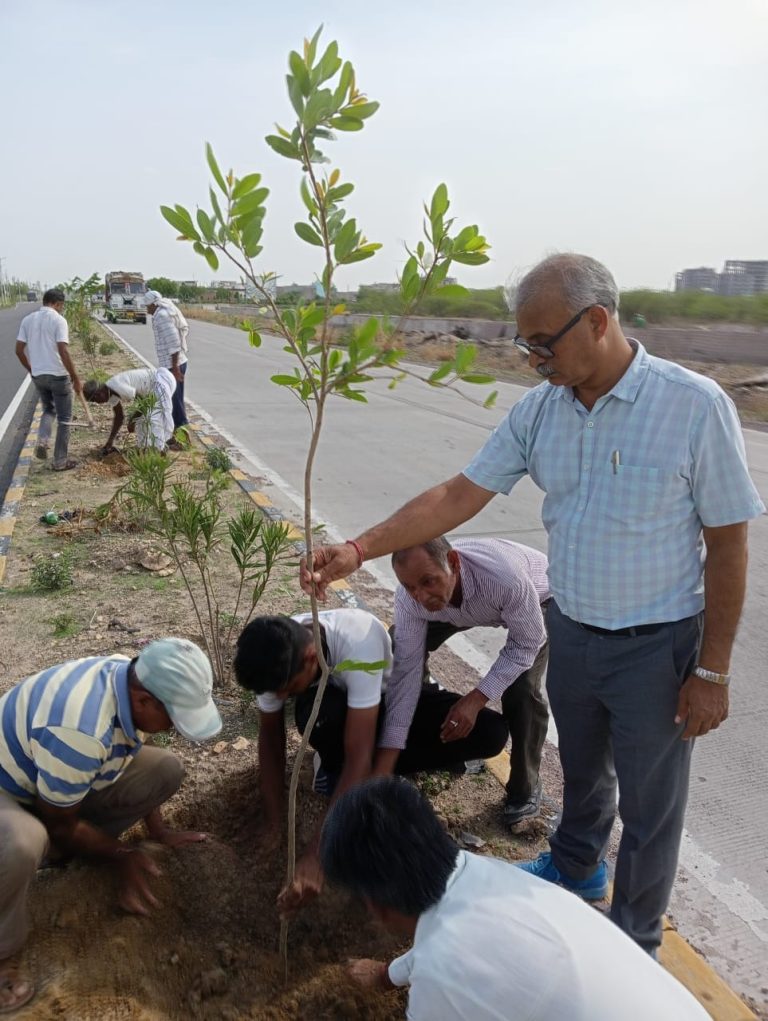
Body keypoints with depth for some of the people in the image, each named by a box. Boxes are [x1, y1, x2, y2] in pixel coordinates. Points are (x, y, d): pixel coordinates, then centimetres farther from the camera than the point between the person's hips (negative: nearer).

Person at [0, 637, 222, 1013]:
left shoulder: (133, 680, -15)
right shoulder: (81, 729, -40)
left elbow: (141, 769, 6)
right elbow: (60, 824, -22)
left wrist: (157, 830, 9)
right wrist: (122, 855, -8)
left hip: (68, 775, 7)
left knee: (165, 768, -7)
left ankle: (76, 849, 9)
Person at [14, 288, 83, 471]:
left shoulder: (28, 319, 5)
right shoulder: (58, 320, -12)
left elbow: (19, 350, 6)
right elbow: (63, 351, -20)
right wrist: (76, 378, -14)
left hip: (38, 375, 6)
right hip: (58, 375, -6)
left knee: (48, 410, 27)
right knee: (64, 418, 7)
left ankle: (42, 442, 2)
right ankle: (60, 461, 11)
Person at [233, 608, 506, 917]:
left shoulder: (358, 642, -42)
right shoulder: (277, 656, -28)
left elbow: (359, 758, -42)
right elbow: (270, 735, -11)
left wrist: (316, 855, -43)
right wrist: (273, 824, -16)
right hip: (338, 699, 1)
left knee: (491, 733, -27)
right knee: (314, 712, -37)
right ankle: (337, 765, -2)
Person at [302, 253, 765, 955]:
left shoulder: (694, 406, -20)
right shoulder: (540, 409, -5)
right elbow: (459, 495, -6)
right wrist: (359, 550, -15)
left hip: (658, 646, -4)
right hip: (571, 630, 5)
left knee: (650, 804, 13)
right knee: (581, 768, 27)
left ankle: (634, 947, 38)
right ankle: (575, 867, 56)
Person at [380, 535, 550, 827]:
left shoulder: (504, 576, -47)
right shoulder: (409, 599, -33)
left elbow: (526, 644, -29)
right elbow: (406, 670, -27)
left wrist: (476, 699, -34)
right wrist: (384, 765, -27)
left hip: (535, 598, -4)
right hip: (466, 604, 4)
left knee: (521, 690, -24)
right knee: (401, 649, -6)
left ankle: (526, 788, 0)